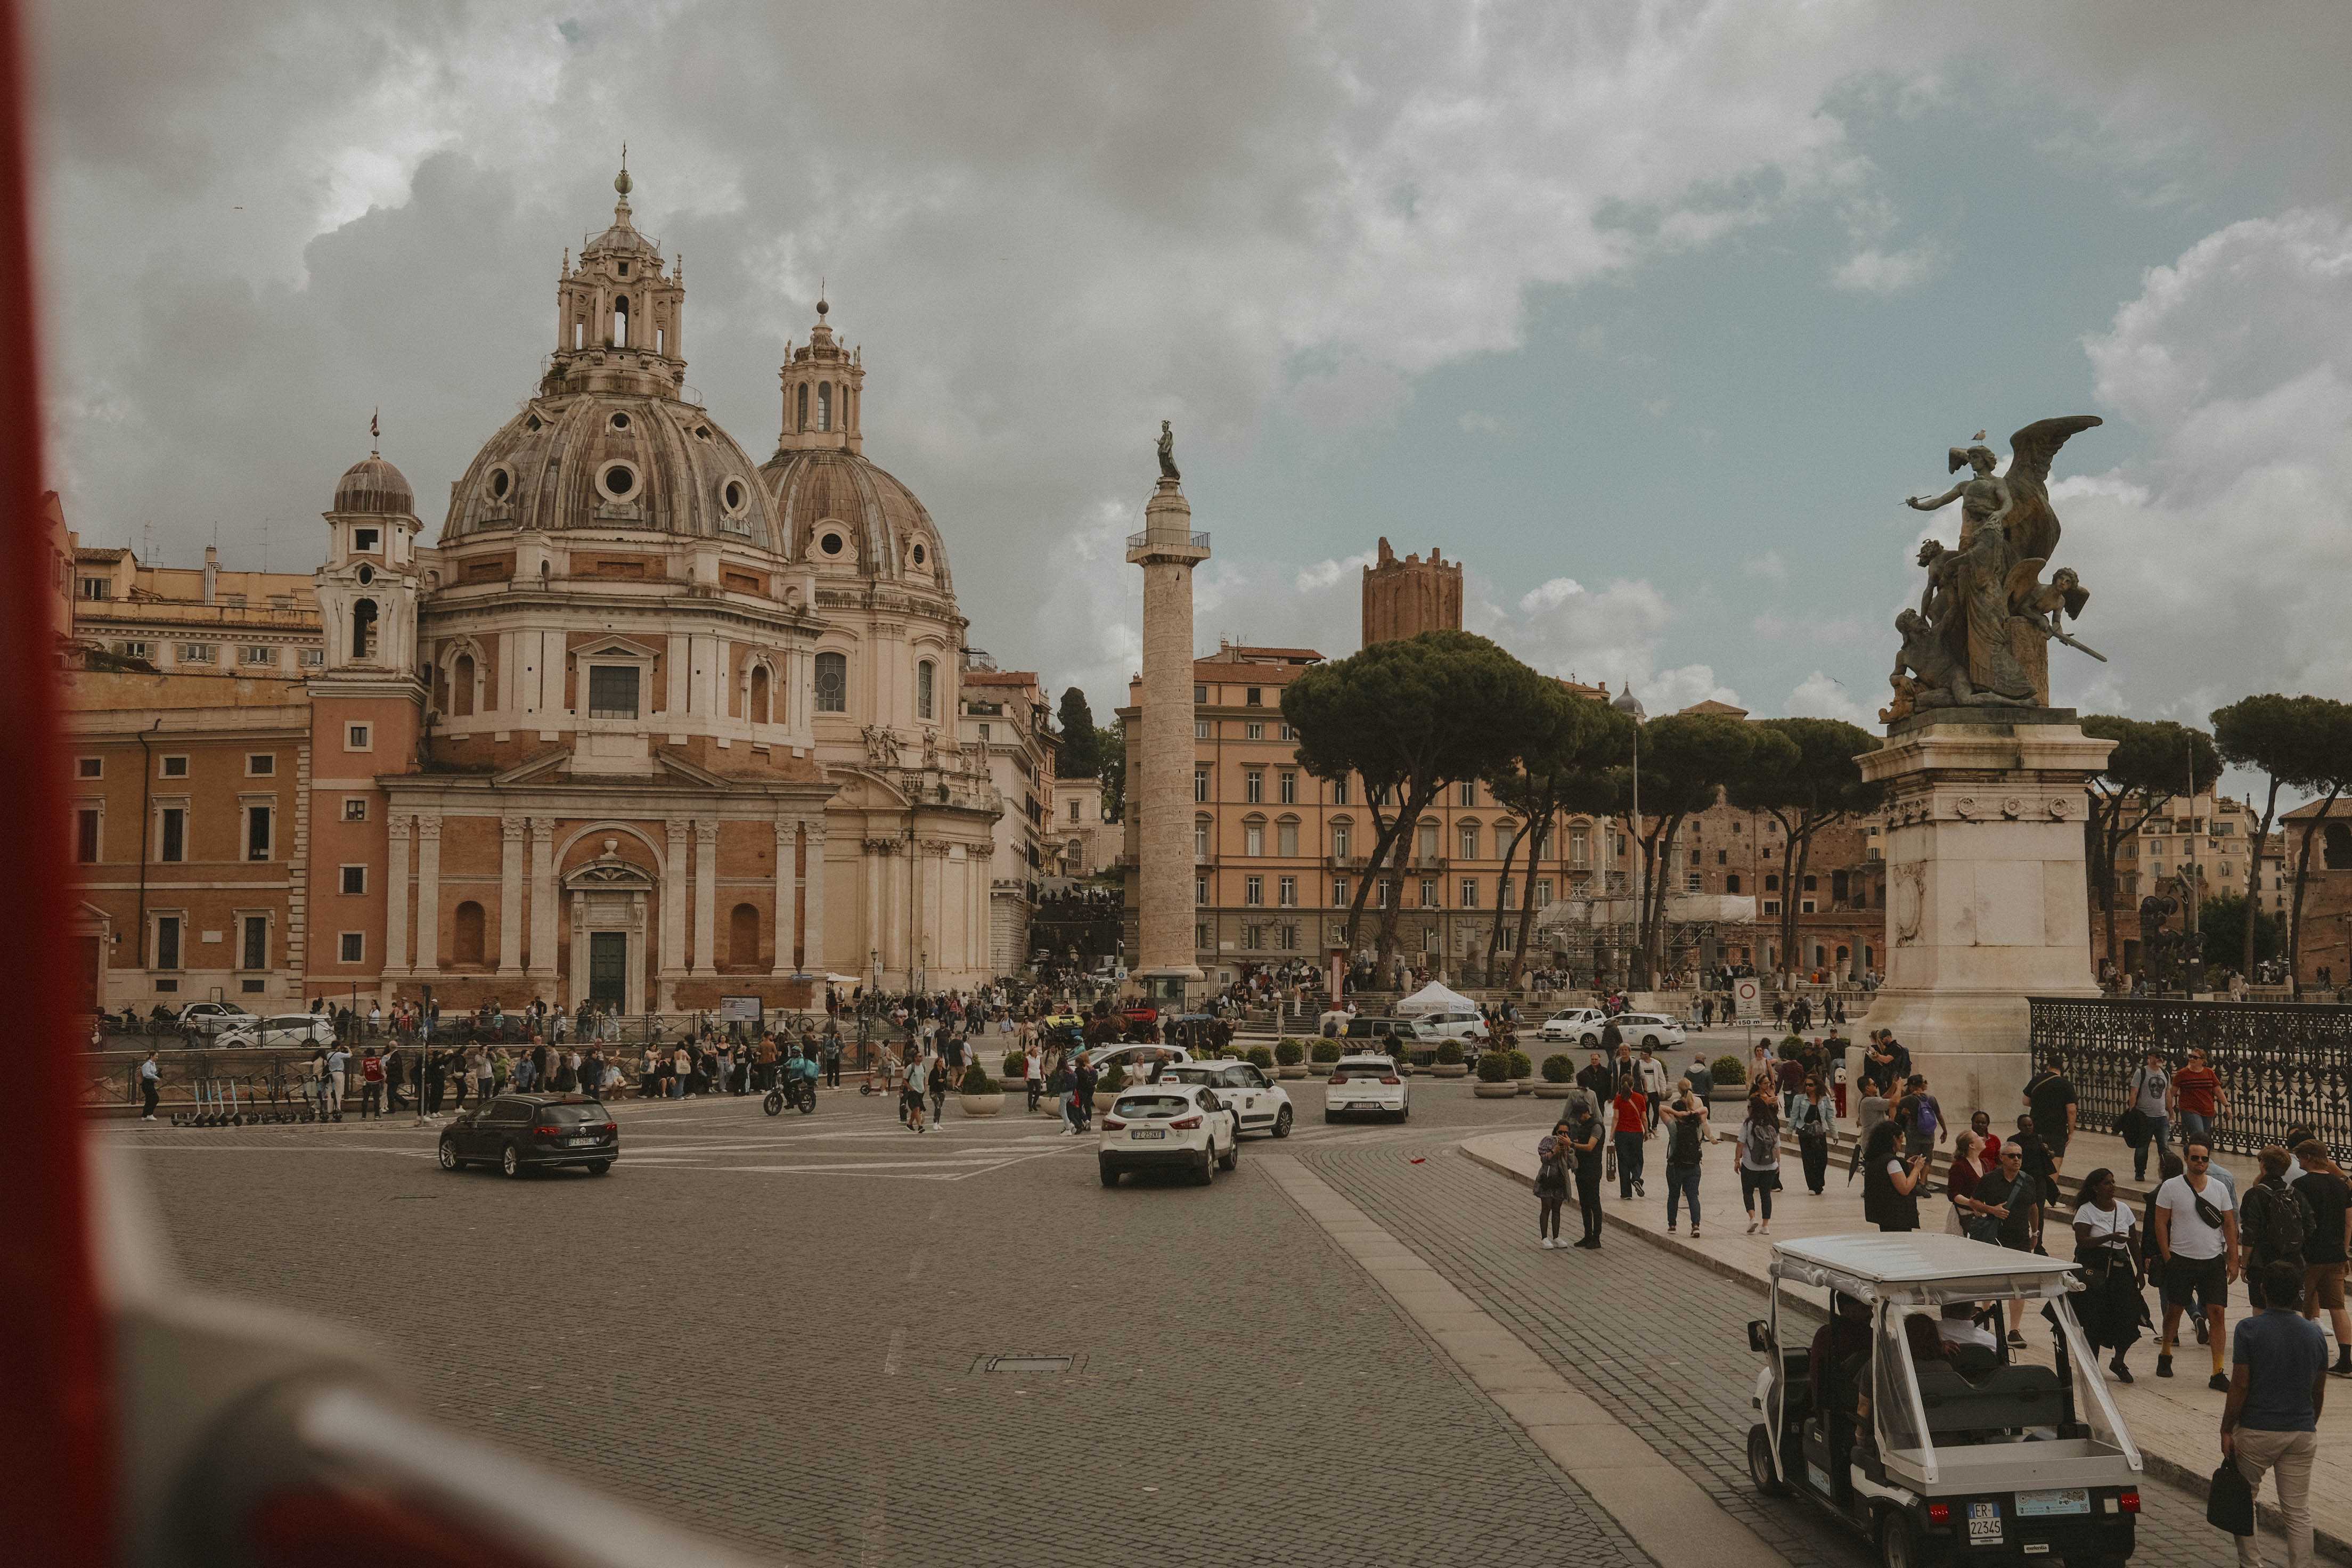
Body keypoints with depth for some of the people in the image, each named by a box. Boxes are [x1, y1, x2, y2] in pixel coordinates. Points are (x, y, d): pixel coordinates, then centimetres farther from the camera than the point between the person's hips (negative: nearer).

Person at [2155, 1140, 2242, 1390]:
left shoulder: (2219, 1188, 4)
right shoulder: (2171, 1187, -4)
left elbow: (2230, 1224, 7)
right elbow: (2161, 1224, -2)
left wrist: (2233, 1259, 2)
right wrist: (2168, 1258, -6)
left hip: (2213, 1261, 2)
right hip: (2181, 1260, -2)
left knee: (2217, 1312, -5)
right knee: (2174, 1310, 11)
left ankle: (2218, 1372, -2)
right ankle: (2165, 1356, 32)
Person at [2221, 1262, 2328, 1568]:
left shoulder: (2250, 1330, -11)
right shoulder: (2314, 1333, 2)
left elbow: (2240, 1385, -12)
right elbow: (2319, 1391, 10)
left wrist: (2227, 1430, -5)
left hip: (2257, 1431, -3)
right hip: (2302, 1433, 3)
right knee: (2298, 1511, 7)